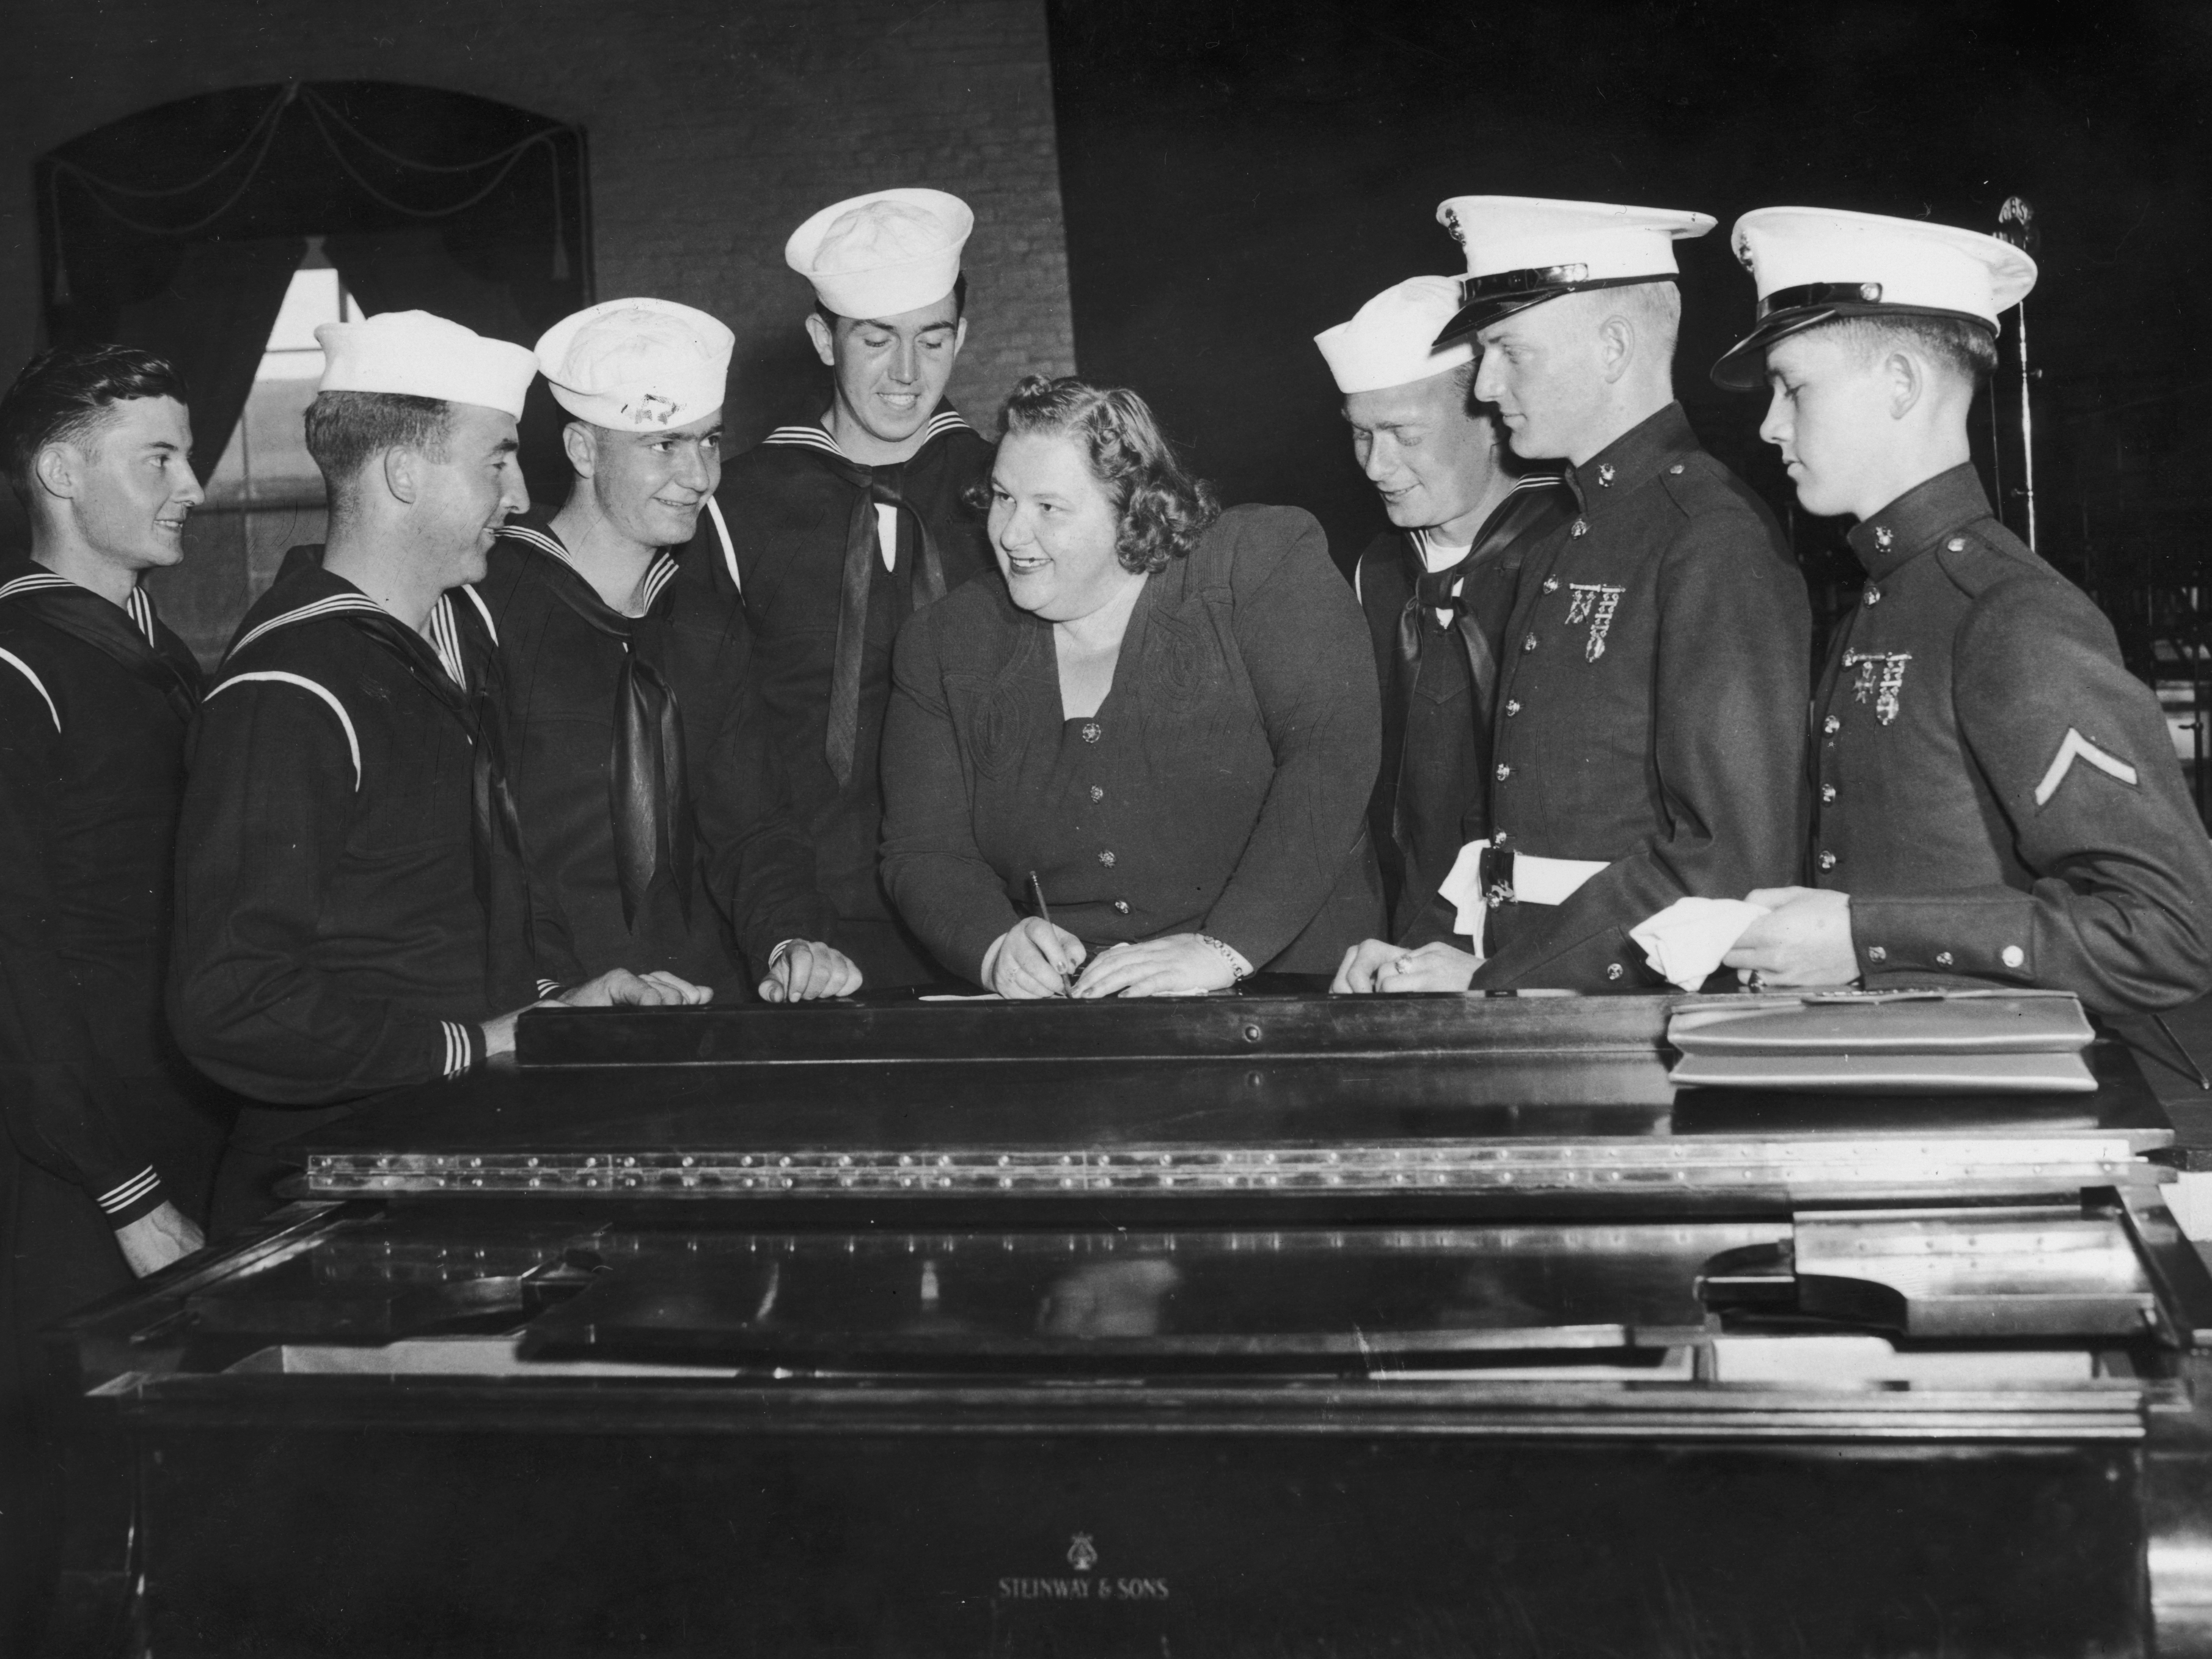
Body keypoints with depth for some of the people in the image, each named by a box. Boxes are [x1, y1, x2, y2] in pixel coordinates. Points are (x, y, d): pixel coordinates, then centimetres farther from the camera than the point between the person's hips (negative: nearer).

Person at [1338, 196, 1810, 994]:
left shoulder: (1716, 545, -10)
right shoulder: (1556, 552, 14)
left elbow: (1736, 857, -16)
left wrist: (1494, 980, -14)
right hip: (1528, 1001, 6)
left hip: (1652, 1002, -6)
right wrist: (1458, 952, 0)